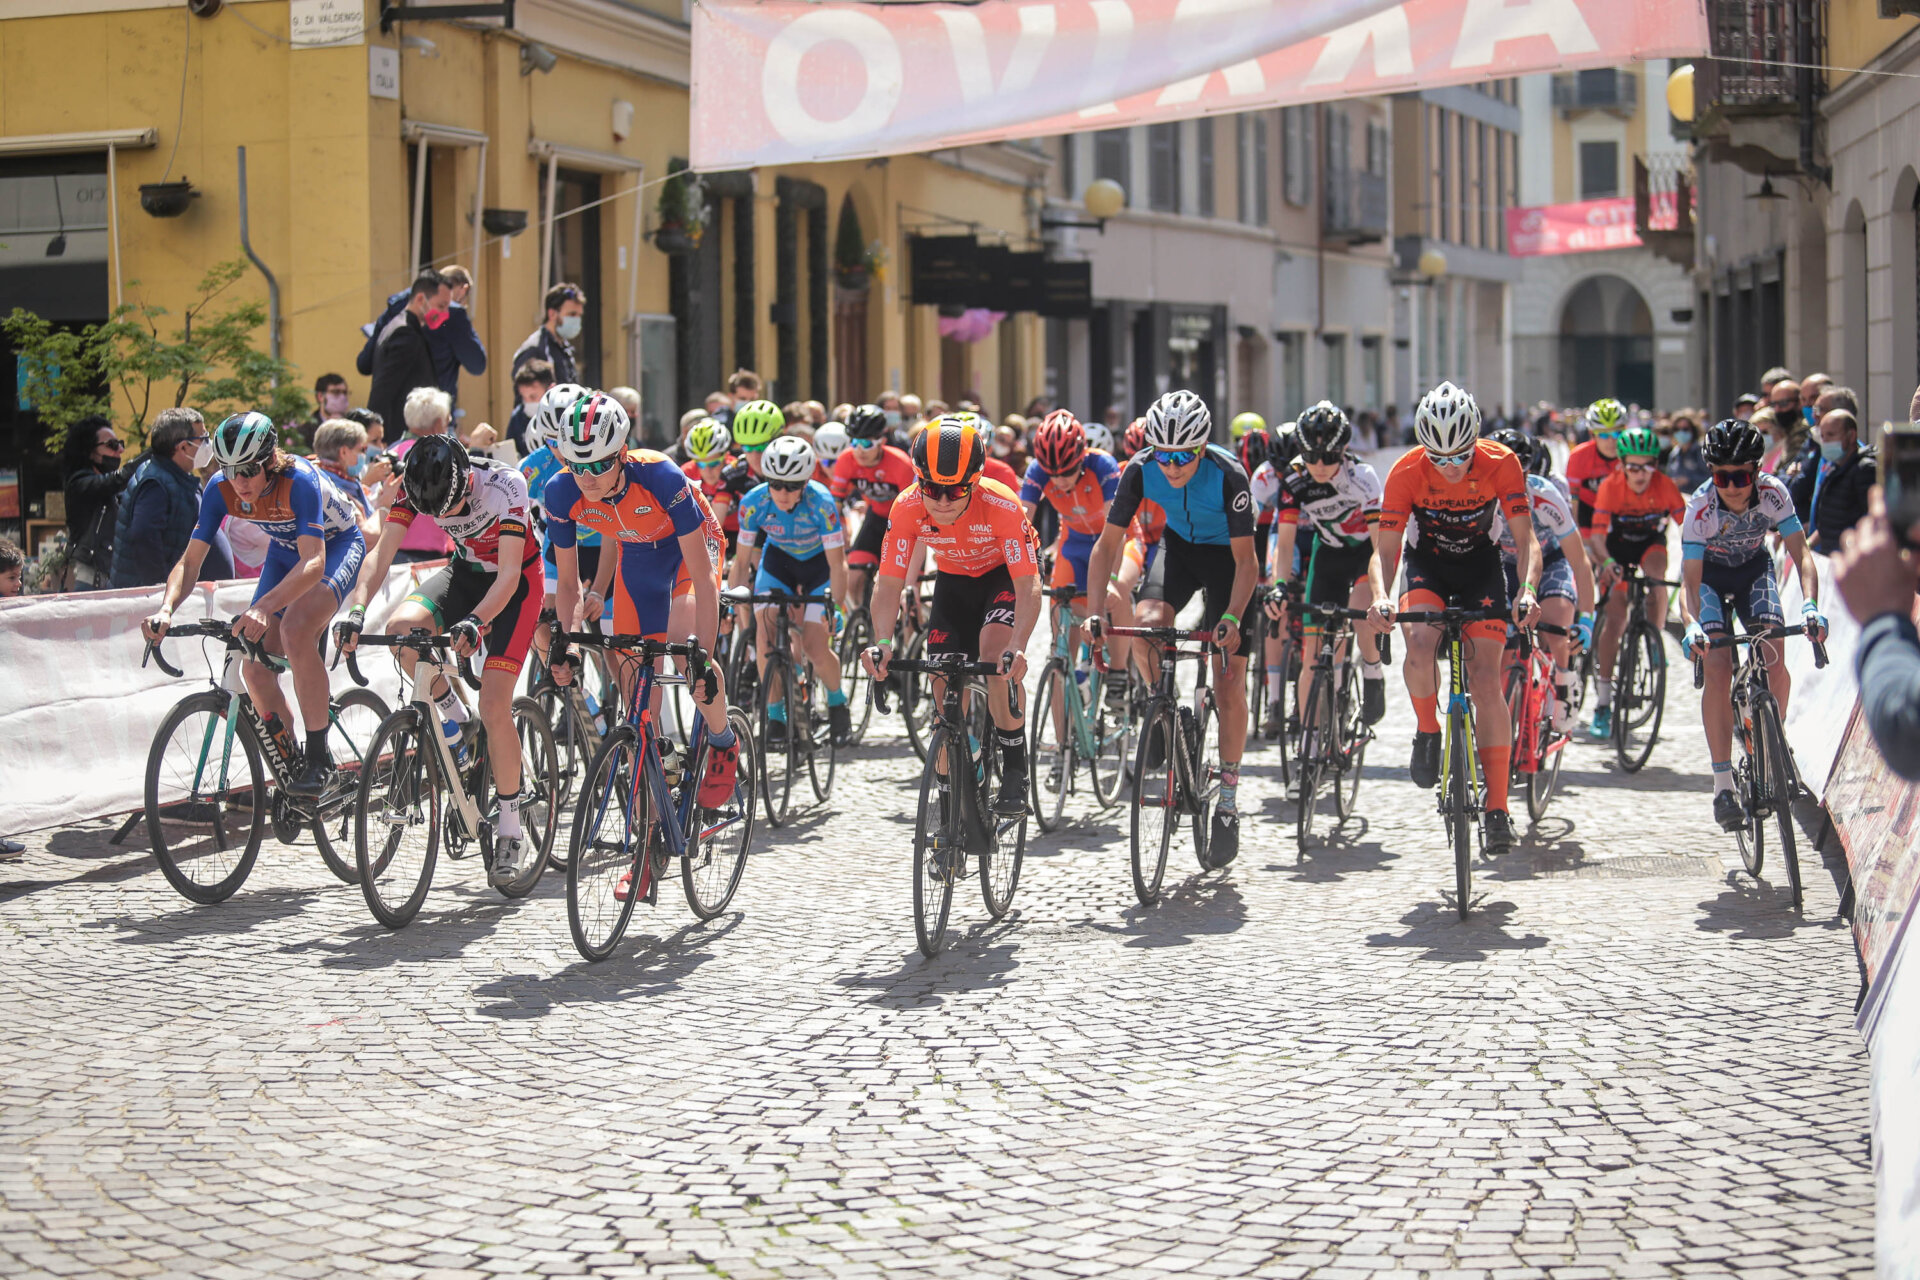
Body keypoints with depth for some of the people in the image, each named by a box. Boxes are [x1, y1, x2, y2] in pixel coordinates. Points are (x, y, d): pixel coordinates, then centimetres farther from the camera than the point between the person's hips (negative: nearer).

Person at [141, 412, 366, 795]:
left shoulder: (299, 480, -36)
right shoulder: (220, 489, -20)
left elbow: (313, 563, -44)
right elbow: (190, 561, -17)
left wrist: (263, 608, -59)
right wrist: (166, 610, -36)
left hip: (336, 545, -6)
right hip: (285, 552, 6)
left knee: (296, 630, -33)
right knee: (255, 669, -6)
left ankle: (319, 759, -23)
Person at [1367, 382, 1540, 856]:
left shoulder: (1501, 464, -23)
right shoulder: (1406, 472, -23)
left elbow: (1526, 539, -22)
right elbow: (1386, 546, -21)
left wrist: (1528, 591, -40)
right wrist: (1381, 597, -41)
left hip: (1481, 563, 0)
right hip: (1427, 561, 0)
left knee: (1486, 679, -12)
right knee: (1419, 641, -31)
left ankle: (1497, 808, -8)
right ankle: (1427, 732, -1)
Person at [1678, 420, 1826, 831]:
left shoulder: (1773, 494, -26)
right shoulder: (1701, 508, -31)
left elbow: (1801, 554, -26)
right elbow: (1689, 581, -32)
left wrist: (1810, 604, -44)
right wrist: (1691, 624, -52)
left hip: (1754, 568, 2)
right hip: (1710, 573, -2)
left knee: (1773, 659, -19)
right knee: (1717, 669, -19)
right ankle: (1723, 785, -15)